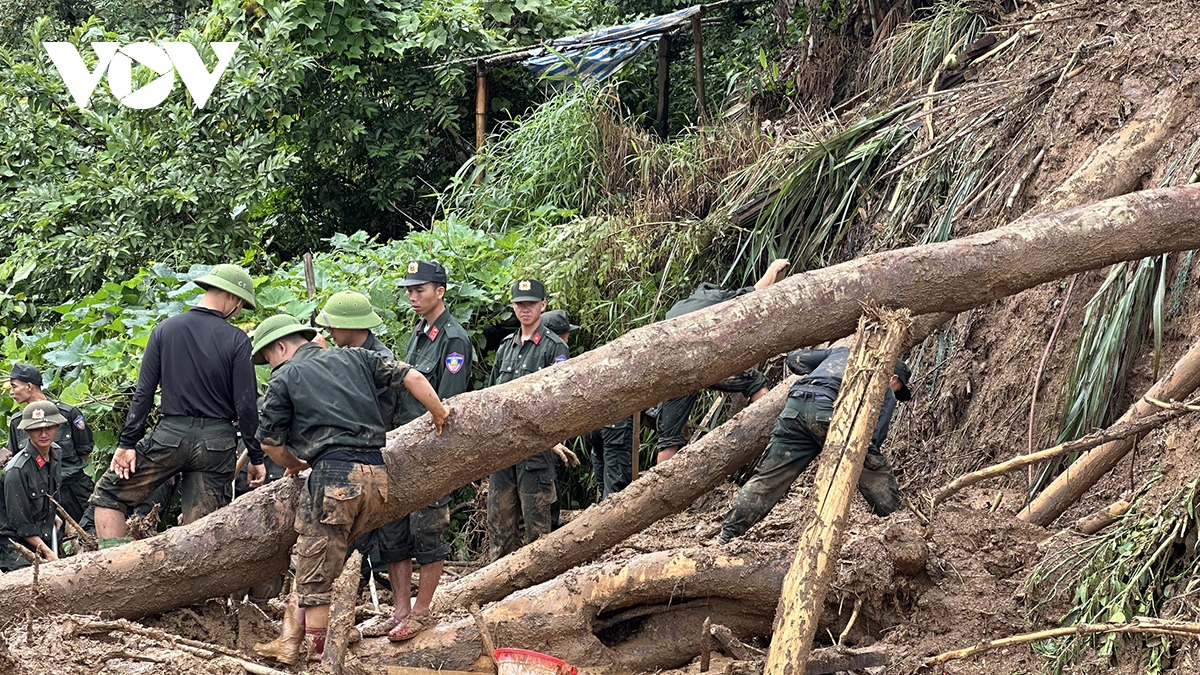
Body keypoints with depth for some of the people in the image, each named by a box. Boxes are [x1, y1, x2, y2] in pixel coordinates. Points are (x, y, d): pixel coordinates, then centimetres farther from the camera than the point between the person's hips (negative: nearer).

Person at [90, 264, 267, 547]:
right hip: (217, 442, 0)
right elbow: (246, 404, -6)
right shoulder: (236, 340, -5)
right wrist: (256, 457, 1)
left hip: (170, 435, 0)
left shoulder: (165, 330, 1)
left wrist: (127, 443, 1)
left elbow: (143, 392, -1)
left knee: (108, 494, 12)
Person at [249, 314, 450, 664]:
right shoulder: (354, 357, 19)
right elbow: (411, 377, 12)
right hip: (378, 474, 6)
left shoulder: (284, 377, 6)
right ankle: (291, 639, 14)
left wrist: (295, 464, 26)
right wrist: (439, 413, 25)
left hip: (334, 474, -6)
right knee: (311, 559, 16)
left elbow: (270, 441, 8)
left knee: (315, 578, 1)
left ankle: (318, 656, 3)